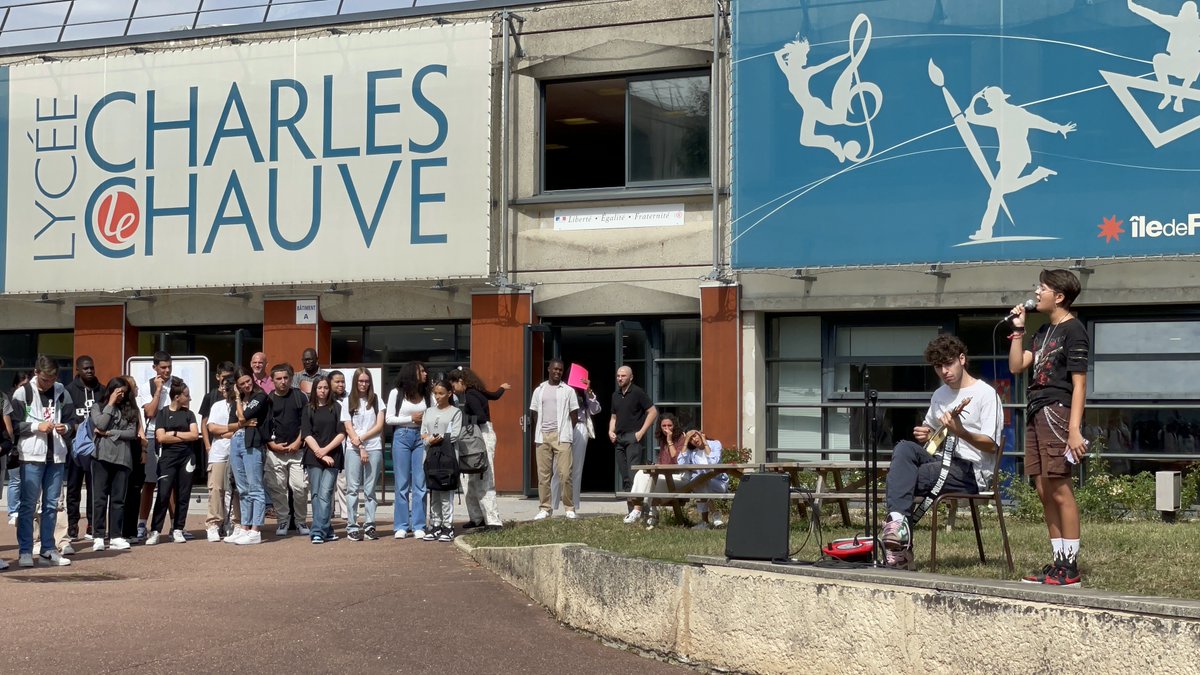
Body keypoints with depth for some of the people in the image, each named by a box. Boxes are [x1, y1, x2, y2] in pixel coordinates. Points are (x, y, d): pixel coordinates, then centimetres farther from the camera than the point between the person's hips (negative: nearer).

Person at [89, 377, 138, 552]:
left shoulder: (129, 410, 13)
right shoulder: (98, 407, 9)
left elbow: (132, 433, 2)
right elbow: (101, 424, -9)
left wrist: (110, 433, -4)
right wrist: (111, 404, -1)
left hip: (122, 458, 2)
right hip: (102, 456, -2)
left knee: (118, 498, 3)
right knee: (100, 497, -2)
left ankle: (116, 536, 5)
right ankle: (98, 536, -2)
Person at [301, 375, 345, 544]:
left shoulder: (336, 408, 7)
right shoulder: (308, 409, 10)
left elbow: (341, 434, 2)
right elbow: (306, 434, 2)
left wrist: (325, 450, -8)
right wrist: (319, 453, -9)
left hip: (332, 457, -2)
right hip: (313, 457, 2)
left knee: (325, 494, -11)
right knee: (316, 495, -1)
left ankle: (319, 532, -15)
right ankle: (327, 531, 5)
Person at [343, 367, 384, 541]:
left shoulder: (376, 400, 10)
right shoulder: (348, 402, 7)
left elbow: (379, 426, 4)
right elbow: (349, 429, 2)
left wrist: (361, 438, -6)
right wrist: (360, 448, -7)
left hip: (374, 448, 1)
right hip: (353, 449, -1)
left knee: (370, 489, 2)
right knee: (352, 488, -3)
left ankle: (369, 526, 3)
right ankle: (352, 527, -3)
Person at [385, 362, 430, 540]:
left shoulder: (426, 394, 9)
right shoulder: (397, 393, 1)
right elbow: (389, 418, -1)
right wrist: (411, 418, -9)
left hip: (421, 437, 2)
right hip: (402, 437, -2)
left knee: (420, 483, -1)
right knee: (402, 483, 2)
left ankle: (418, 526, 3)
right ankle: (401, 526, 6)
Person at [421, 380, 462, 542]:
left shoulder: (455, 412, 4)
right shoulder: (428, 412, 18)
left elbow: (455, 434, -5)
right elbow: (423, 434, 13)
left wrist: (438, 439, -7)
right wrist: (429, 441, -6)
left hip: (447, 454, -5)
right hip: (431, 455, 5)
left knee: (446, 493, -7)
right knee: (433, 493, 6)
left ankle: (448, 527, -3)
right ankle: (435, 526, 10)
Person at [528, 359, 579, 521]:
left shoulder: (568, 390, 7)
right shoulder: (539, 390, 14)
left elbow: (573, 413, 8)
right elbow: (534, 413, 15)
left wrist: (569, 432, 1)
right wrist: (536, 433, 6)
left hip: (561, 436, -3)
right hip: (543, 436, 3)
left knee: (565, 474, -8)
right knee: (543, 474, 2)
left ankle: (569, 508, -1)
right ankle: (544, 508, 6)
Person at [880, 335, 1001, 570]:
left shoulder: (986, 394, -6)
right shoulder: (939, 395, 17)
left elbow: (991, 445, -12)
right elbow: (929, 429, 31)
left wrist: (959, 432, -29)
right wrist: (924, 434, 6)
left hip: (972, 472, -7)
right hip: (943, 462, 7)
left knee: (906, 479, -25)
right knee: (904, 448, -24)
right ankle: (897, 520, -39)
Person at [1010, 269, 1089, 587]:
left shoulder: (1073, 330, -6)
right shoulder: (1044, 330, 20)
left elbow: (1079, 384, -12)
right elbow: (1016, 366, 16)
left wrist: (1074, 430, -18)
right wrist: (1018, 330, 8)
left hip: (1057, 412, -9)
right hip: (1036, 414, 9)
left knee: (1060, 490, -9)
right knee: (1045, 491, 9)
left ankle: (1070, 569, -6)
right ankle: (1059, 562, 14)